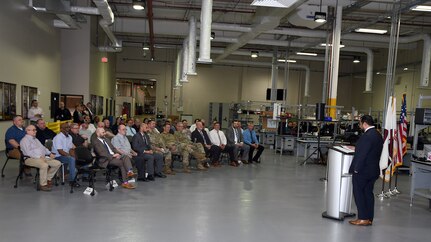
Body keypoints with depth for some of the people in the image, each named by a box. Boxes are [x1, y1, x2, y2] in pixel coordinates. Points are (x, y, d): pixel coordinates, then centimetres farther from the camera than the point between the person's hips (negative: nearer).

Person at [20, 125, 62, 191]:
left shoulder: (35, 139, 27)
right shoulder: (25, 140, -2)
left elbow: (43, 148, 29)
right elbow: (28, 152, -15)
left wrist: (50, 153, 10)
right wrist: (39, 157, -22)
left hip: (42, 157, 9)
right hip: (31, 159, -9)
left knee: (58, 163, -7)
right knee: (44, 165, -37)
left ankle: (48, 178, 5)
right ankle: (43, 184, -24)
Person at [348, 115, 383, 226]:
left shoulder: (367, 136, -21)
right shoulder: (378, 135, 10)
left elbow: (361, 154, -22)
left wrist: (356, 169, -16)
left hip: (362, 171, -9)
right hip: (373, 170, 9)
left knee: (358, 193, 1)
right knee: (368, 193, 13)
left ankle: (363, 219, 4)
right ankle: (369, 219, 19)